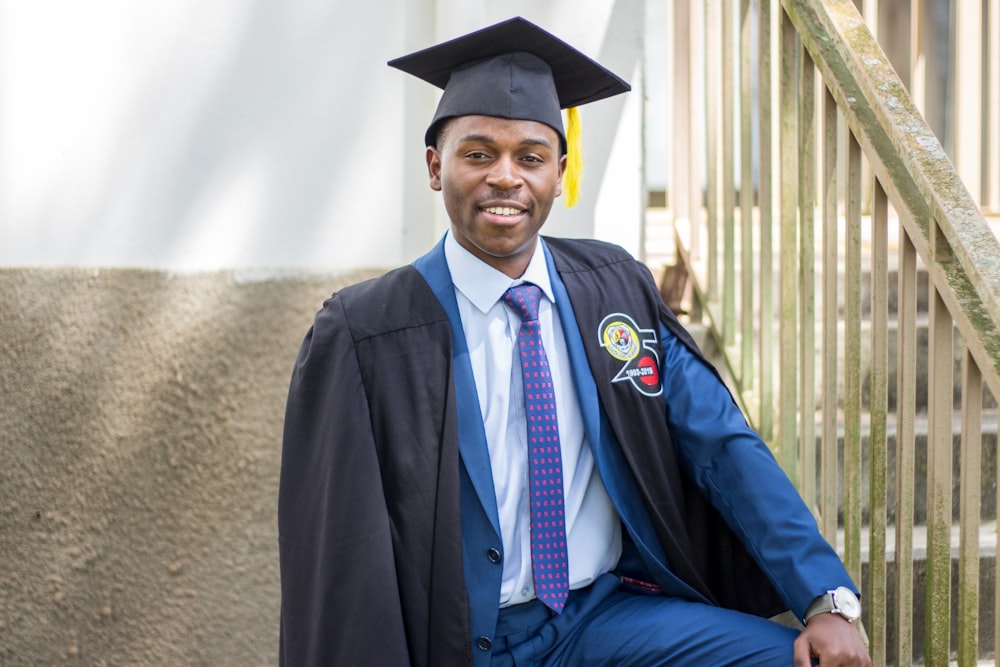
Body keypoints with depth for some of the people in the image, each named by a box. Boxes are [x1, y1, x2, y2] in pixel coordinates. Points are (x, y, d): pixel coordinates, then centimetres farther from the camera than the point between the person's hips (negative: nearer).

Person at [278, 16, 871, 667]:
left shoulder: (616, 291, 1)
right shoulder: (364, 335, -9)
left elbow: (724, 447, -1)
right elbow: (343, 551, -8)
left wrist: (828, 601, -11)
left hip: (614, 614, 3)